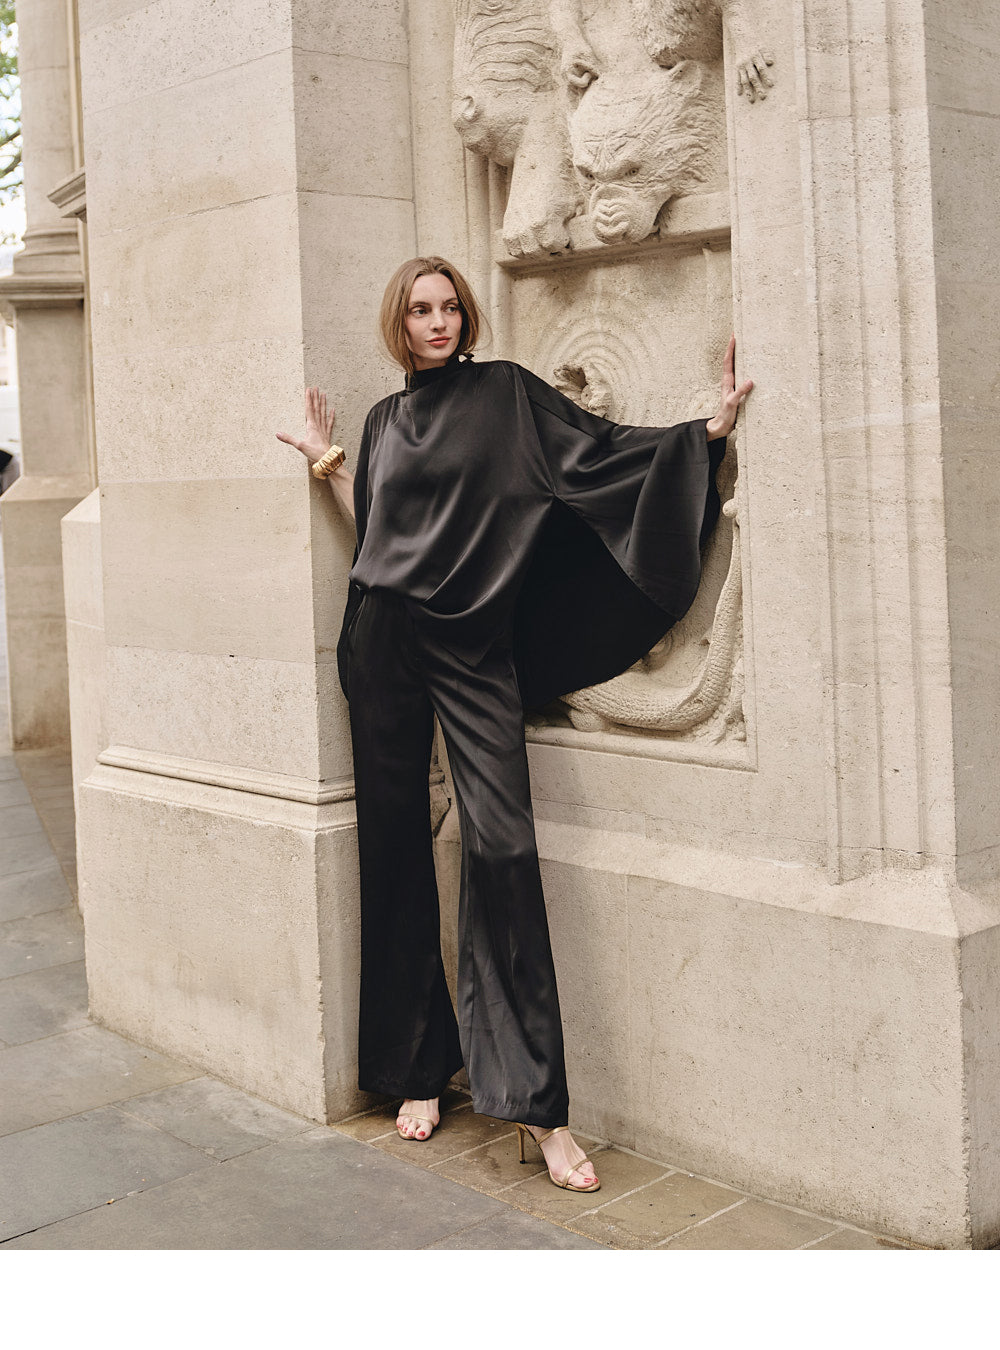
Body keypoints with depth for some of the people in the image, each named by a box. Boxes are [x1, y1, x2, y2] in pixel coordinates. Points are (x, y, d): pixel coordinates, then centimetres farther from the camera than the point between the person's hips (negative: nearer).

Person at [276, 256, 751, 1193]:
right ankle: (419, 1068, 17)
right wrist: (327, 463, 19)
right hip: (384, 641, 4)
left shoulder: (506, 392, 6)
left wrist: (712, 428, -7)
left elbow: (598, 451, 0)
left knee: (501, 847, -15)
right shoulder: (385, 420, 17)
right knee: (395, 850, 4)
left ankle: (536, 1102, -10)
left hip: (474, 646, -4)